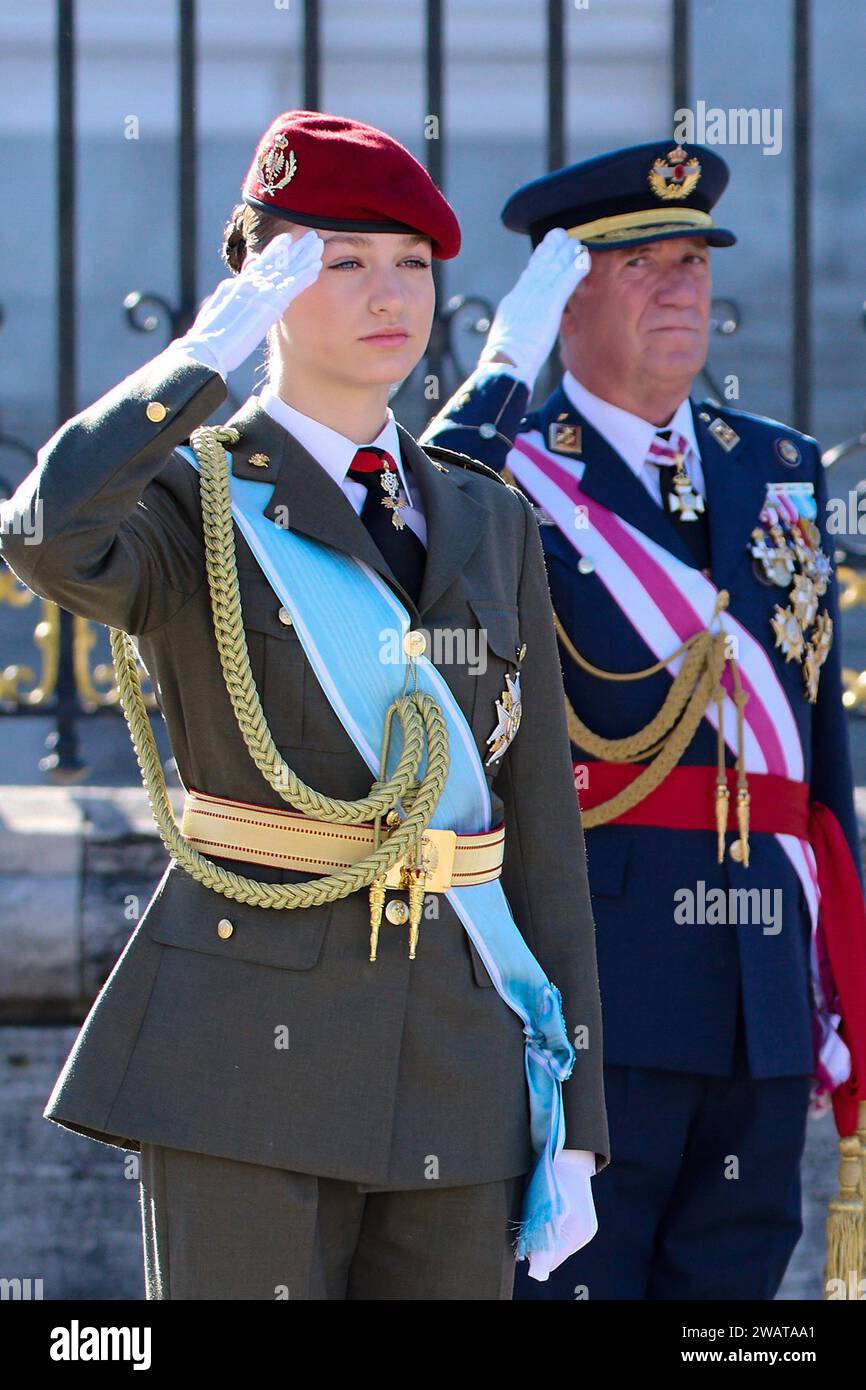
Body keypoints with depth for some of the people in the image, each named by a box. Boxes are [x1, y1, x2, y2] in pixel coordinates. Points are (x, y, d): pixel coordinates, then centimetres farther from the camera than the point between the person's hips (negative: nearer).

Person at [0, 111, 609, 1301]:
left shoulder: (489, 523, 13)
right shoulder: (188, 501, -1)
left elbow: (543, 831, 12)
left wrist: (574, 1127, 8)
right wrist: (209, 353, -14)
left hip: (461, 1067, 5)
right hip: (255, 1055, -5)